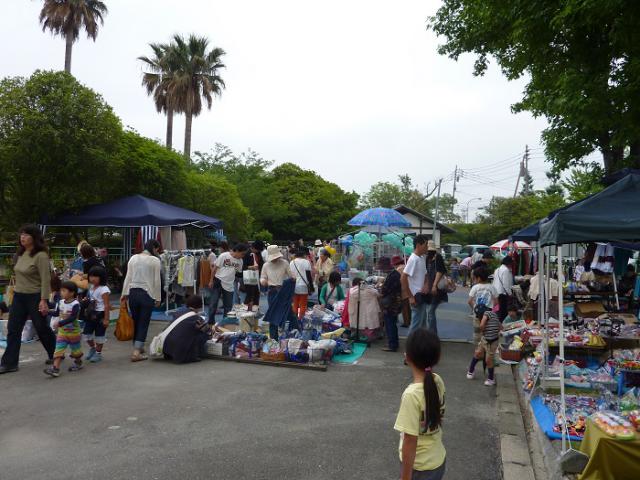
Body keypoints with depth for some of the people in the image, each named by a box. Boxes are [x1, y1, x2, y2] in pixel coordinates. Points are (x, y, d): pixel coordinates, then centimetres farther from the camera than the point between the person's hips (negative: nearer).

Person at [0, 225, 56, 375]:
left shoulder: (41, 256, -16)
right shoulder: (21, 254, 7)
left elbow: (45, 280, -19)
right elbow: (19, 275, 16)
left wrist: (43, 300, -23)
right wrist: (16, 290, 15)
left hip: (34, 297, -7)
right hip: (18, 296, 7)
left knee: (42, 329, 6)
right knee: (13, 330, 4)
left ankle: (55, 354, 27)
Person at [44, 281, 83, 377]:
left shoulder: (75, 304, -19)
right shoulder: (61, 302, 2)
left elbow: (72, 318, -28)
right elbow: (57, 313, 13)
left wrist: (60, 323, -35)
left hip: (73, 331, -5)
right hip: (62, 331, 5)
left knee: (76, 349, 14)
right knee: (59, 350, -5)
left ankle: (78, 363, 35)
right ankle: (55, 369, -10)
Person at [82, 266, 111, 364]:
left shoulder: (104, 290, -17)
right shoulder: (91, 287, 8)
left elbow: (106, 305, -18)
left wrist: (106, 319, -20)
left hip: (100, 315, -7)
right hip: (91, 314, 7)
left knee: (99, 335, 5)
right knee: (86, 333, 10)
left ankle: (98, 353, 20)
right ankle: (92, 348, 34)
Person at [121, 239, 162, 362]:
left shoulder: (133, 258, 6)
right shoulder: (155, 260, -6)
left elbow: (128, 277, 5)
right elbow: (156, 281, -5)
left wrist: (125, 294, 9)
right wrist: (158, 298, 2)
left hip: (133, 293, 5)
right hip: (147, 294, -5)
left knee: (135, 321, 16)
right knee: (144, 323, 3)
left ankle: (138, 348, 30)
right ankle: (136, 352, -1)